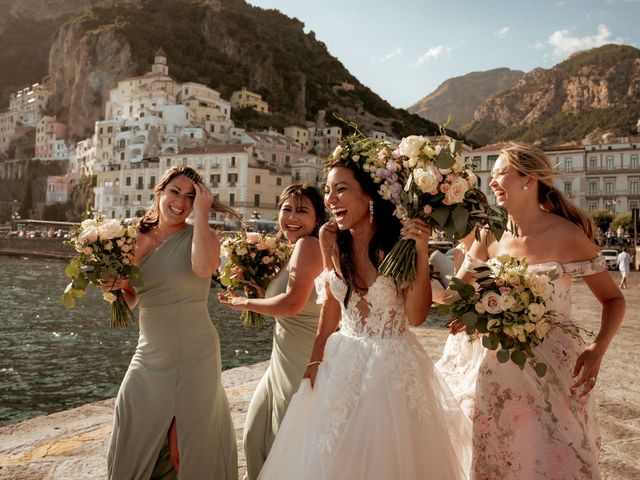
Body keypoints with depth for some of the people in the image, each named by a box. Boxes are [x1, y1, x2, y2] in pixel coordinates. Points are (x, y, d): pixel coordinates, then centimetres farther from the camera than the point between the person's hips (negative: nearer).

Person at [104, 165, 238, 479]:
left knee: (186, 448, 9)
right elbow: (130, 301, 12)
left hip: (193, 356, -4)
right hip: (149, 355, 4)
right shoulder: (138, 238, 3)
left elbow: (203, 267, -33)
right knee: (132, 444, 14)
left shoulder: (200, 235, -8)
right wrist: (114, 287, -10)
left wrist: (201, 213, -23)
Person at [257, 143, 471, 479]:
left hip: (392, 364, -4)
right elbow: (331, 305, 6)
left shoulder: (399, 242, -18)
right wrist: (315, 362, 6)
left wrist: (422, 253, -29)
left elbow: (416, 316, -21)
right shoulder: (332, 241, -5)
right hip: (342, 363, 4)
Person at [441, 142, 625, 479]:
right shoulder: (490, 236, -1)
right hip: (500, 370, 4)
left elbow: (613, 299, -5)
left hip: (555, 368, -3)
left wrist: (597, 350, -19)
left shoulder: (567, 234, -12)